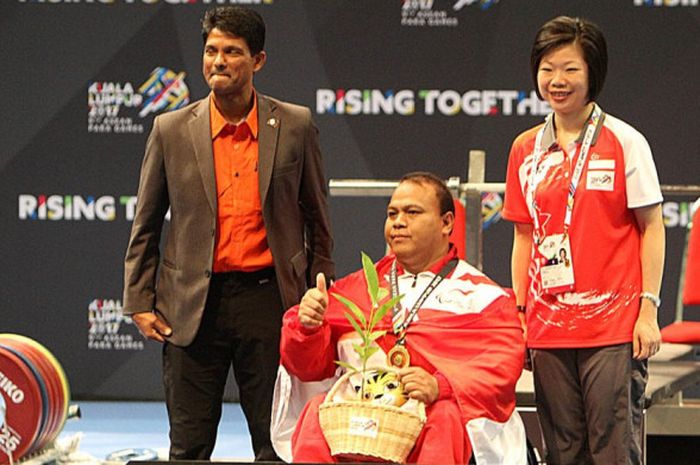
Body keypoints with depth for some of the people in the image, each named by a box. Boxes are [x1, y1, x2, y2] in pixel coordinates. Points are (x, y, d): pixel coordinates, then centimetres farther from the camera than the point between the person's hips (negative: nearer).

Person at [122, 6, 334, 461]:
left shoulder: (295, 126, 2)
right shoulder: (172, 130, 3)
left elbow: (317, 219, 10)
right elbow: (145, 226, 9)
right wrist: (140, 302, 4)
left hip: (268, 301, 0)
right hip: (194, 305, 0)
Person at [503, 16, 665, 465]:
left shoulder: (624, 142, -2)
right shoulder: (526, 149, 10)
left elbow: (652, 228, -2)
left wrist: (648, 309, -8)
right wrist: (518, 312, 10)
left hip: (614, 323, -4)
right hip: (548, 324, 4)